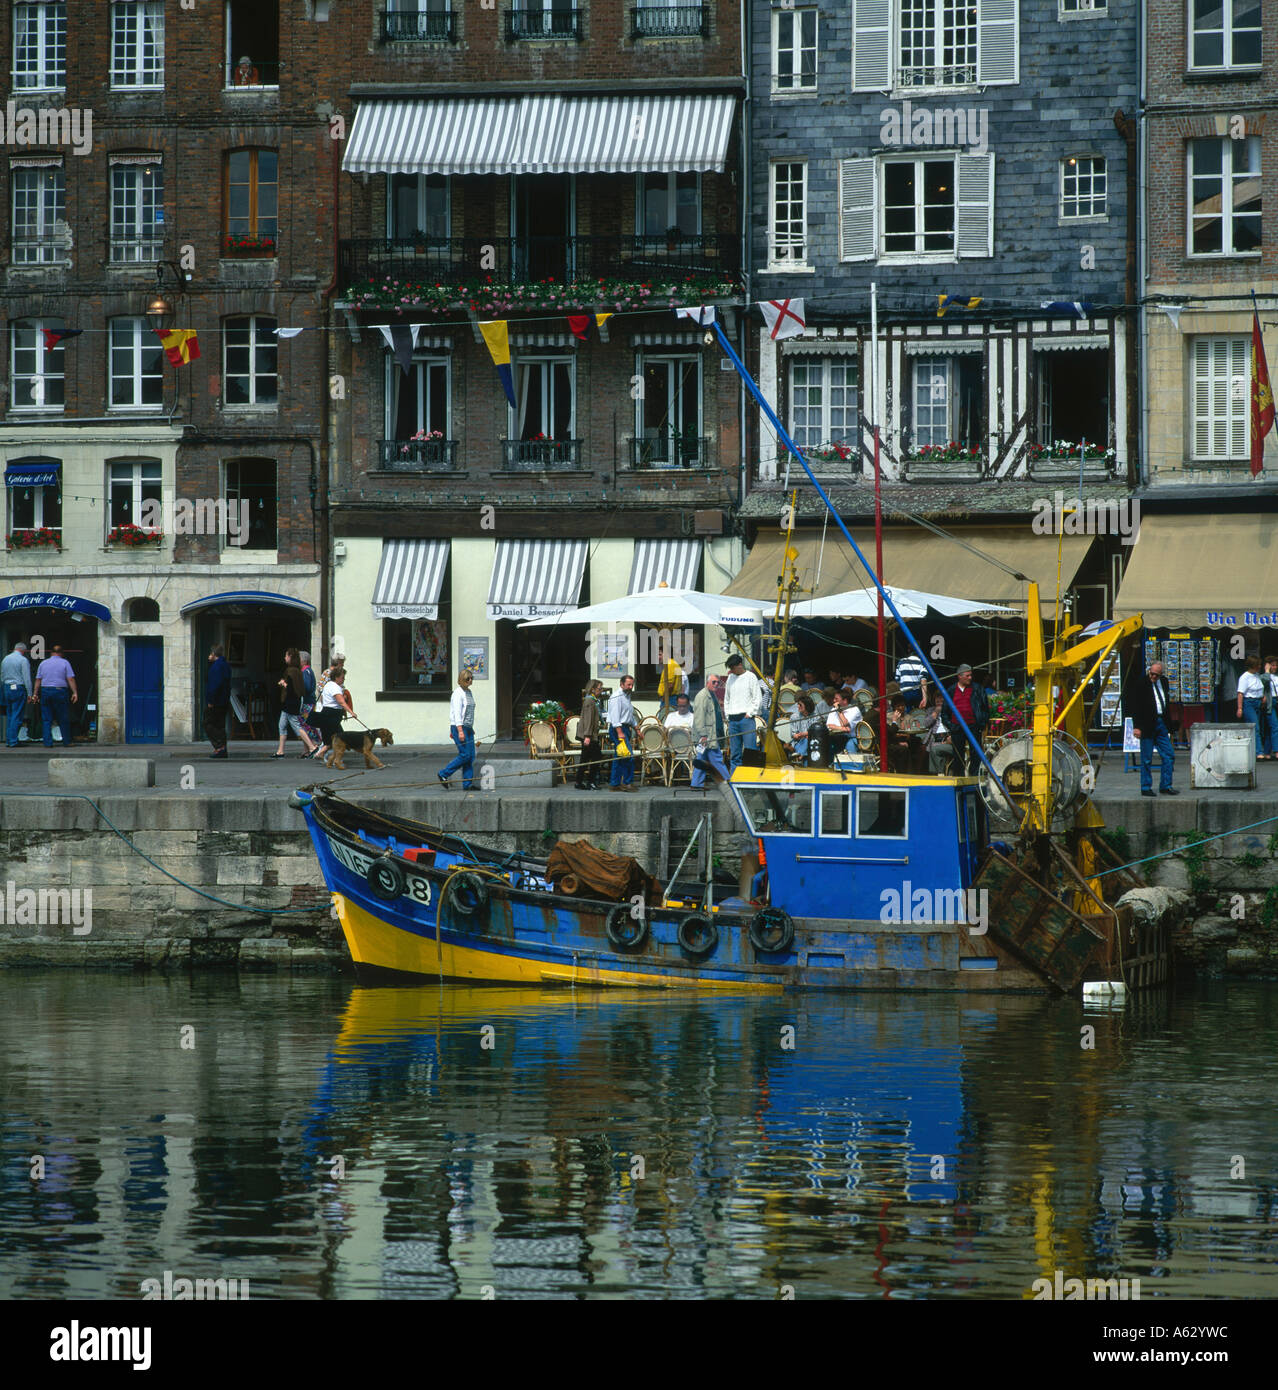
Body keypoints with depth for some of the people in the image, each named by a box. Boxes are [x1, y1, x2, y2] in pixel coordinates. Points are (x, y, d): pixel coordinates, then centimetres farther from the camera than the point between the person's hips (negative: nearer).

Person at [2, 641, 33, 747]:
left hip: (7, 688, 6)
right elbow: (27, 679, -11)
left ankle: (8, 741, 9)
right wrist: (29, 694, -8)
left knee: (9, 716, 11)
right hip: (19, 689, -6)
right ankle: (13, 741, -7)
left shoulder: (5, 659, 12)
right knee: (17, 716, -4)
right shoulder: (23, 660, -7)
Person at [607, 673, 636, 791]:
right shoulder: (617, 696, -11)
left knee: (618, 758, 9)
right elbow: (615, 715, -20)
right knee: (628, 756, -14)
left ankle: (614, 783, 11)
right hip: (618, 728, -10)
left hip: (625, 728, 10)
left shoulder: (626, 696, 21)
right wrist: (619, 733, -25)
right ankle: (627, 782, -11)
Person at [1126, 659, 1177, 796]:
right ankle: (1146, 788, 8)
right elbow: (1134, 706, -10)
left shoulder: (1163, 682, 11)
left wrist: (1169, 725, 15)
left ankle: (1166, 786, 14)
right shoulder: (1140, 684, -8)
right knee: (1146, 759, 0)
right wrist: (1137, 726, -17)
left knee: (1169, 756, 5)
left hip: (1162, 725, 6)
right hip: (1147, 725, -6)